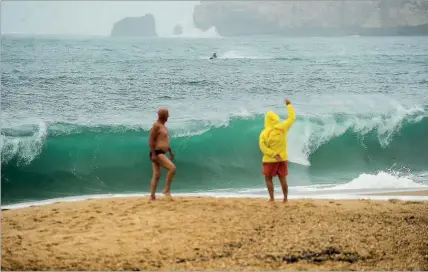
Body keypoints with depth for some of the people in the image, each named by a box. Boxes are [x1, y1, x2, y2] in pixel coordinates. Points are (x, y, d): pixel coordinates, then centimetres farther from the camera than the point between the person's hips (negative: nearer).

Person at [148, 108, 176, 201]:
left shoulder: (163, 126, 18)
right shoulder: (156, 125, -12)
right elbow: (151, 140, -17)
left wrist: (170, 151, 26)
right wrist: (153, 154, -22)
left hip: (161, 153, 10)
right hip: (157, 153, -10)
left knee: (156, 175, 9)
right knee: (172, 168, -19)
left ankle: (152, 196, 9)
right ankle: (166, 189, -12)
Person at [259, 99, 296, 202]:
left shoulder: (264, 133, -10)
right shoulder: (282, 128, -9)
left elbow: (263, 147, -19)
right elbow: (292, 118, 3)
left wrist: (274, 155, -19)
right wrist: (288, 105, 11)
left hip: (270, 160, -2)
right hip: (282, 158, 2)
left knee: (268, 178, 9)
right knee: (283, 179, 10)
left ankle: (272, 198, 1)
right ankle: (285, 199, 10)